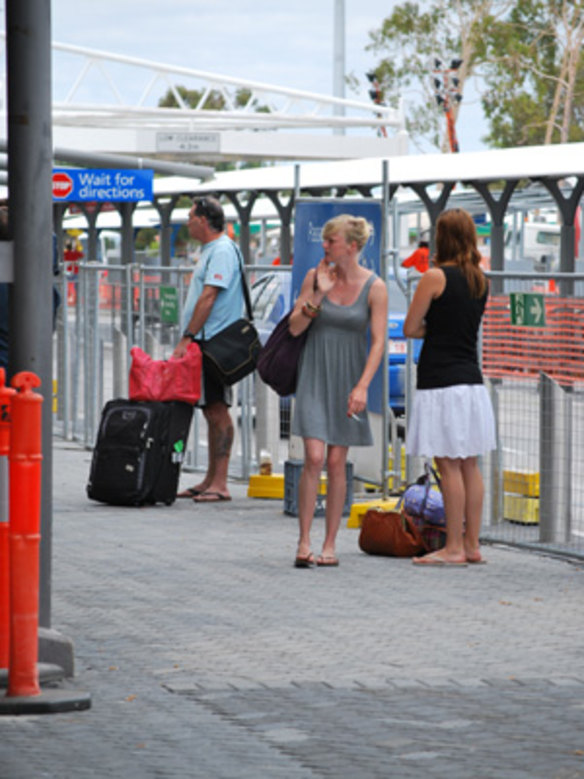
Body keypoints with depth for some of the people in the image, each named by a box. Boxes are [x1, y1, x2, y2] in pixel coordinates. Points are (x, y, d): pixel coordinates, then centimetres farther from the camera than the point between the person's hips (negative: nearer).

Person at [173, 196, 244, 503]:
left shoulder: (222, 251, -13)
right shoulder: (211, 250, 19)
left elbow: (208, 297, -20)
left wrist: (187, 338, -22)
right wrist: (190, 339, 19)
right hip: (204, 344, 11)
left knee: (217, 409, -10)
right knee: (211, 410, 12)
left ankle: (219, 484, -10)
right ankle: (211, 480, 17)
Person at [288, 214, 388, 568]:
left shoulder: (374, 287, -6)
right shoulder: (315, 276, -1)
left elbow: (378, 341, -8)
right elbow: (294, 327, 0)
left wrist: (362, 387, -16)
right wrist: (318, 296, -13)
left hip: (348, 378, 0)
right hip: (315, 376, 0)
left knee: (336, 462, 2)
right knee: (314, 458, -11)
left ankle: (330, 545, 10)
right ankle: (304, 542, -6)